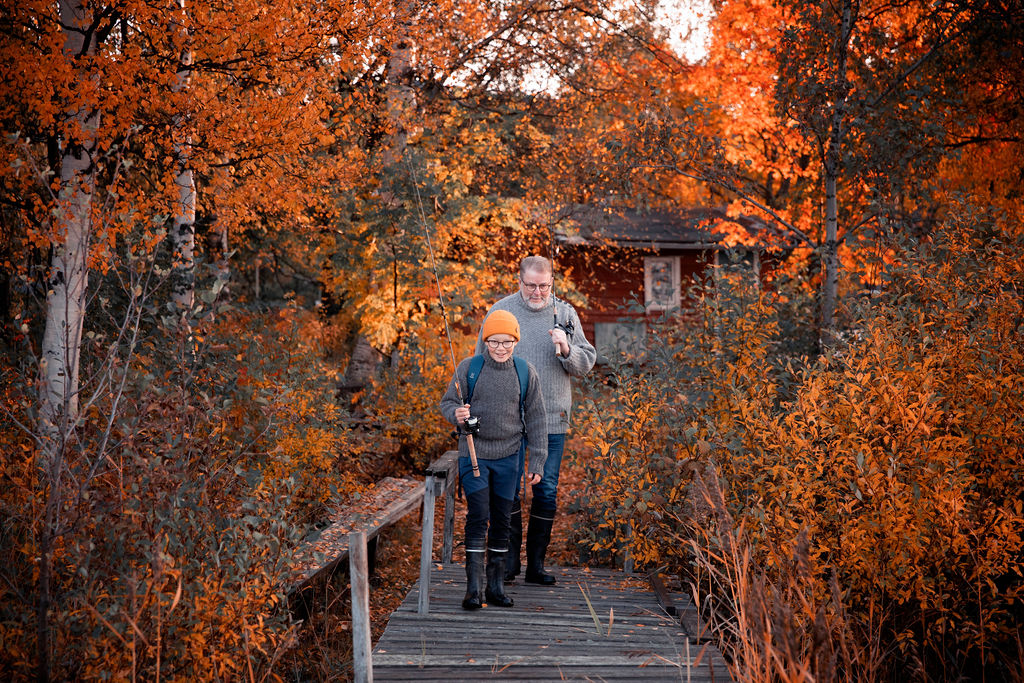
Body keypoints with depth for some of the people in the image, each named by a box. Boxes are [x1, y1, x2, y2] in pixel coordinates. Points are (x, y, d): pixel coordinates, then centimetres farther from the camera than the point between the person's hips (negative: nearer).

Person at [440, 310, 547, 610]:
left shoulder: (526, 373, 1)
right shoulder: (468, 368, -3)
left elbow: (535, 419, 6)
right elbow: (448, 402, 5)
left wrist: (537, 462, 3)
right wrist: (456, 414, -19)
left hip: (508, 457, 2)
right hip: (473, 453, -2)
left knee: (502, 519, 7)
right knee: (478, 516, -9)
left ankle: (496, 585, 17)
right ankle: (473, 588, -5)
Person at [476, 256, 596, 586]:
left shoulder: (565, 314, 5)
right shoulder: (500, 311, 1)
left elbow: (586, 363, 5)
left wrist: (567, 350, -16)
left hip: (552, 419, 2)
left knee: (547, 492, 5)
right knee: (508, 489, -1)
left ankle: (536, 564, 15)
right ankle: (509, 561, 12)